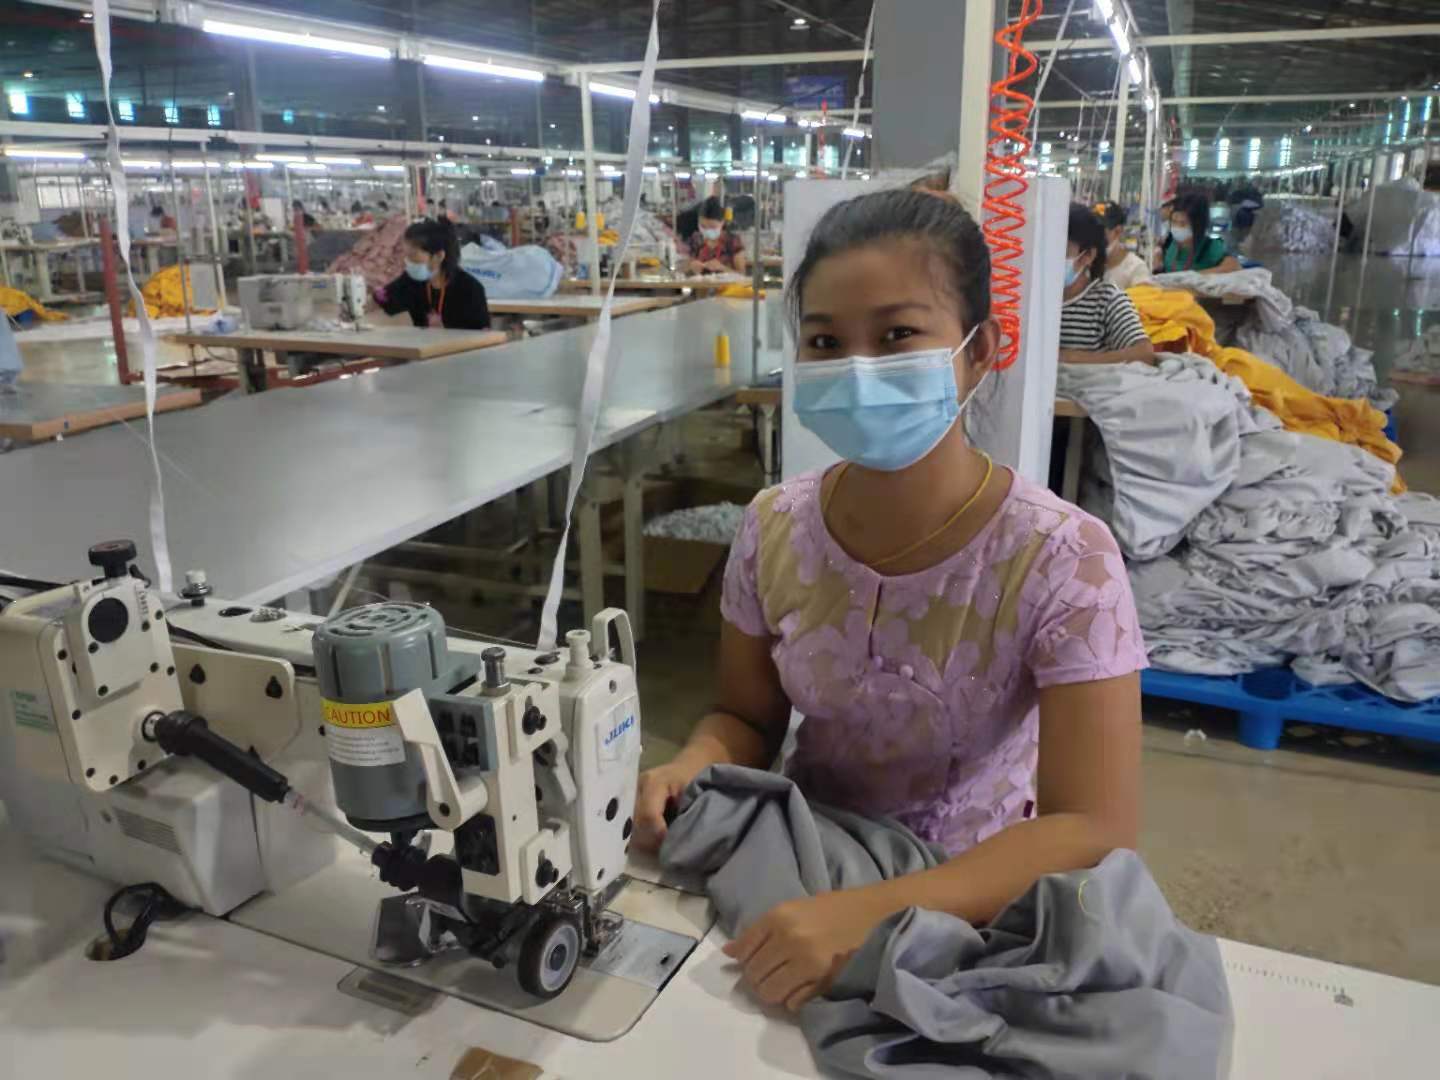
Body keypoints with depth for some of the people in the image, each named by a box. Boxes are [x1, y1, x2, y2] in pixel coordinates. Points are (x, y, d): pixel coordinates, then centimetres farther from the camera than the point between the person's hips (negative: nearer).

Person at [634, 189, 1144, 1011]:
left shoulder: (1062, 560, -19)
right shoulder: (774, 530, -8)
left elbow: (1094, 829, -22)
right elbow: (748, 717, 4)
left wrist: (874, 914, -34)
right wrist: (689, 771, -18)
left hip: (974, 896, -3)